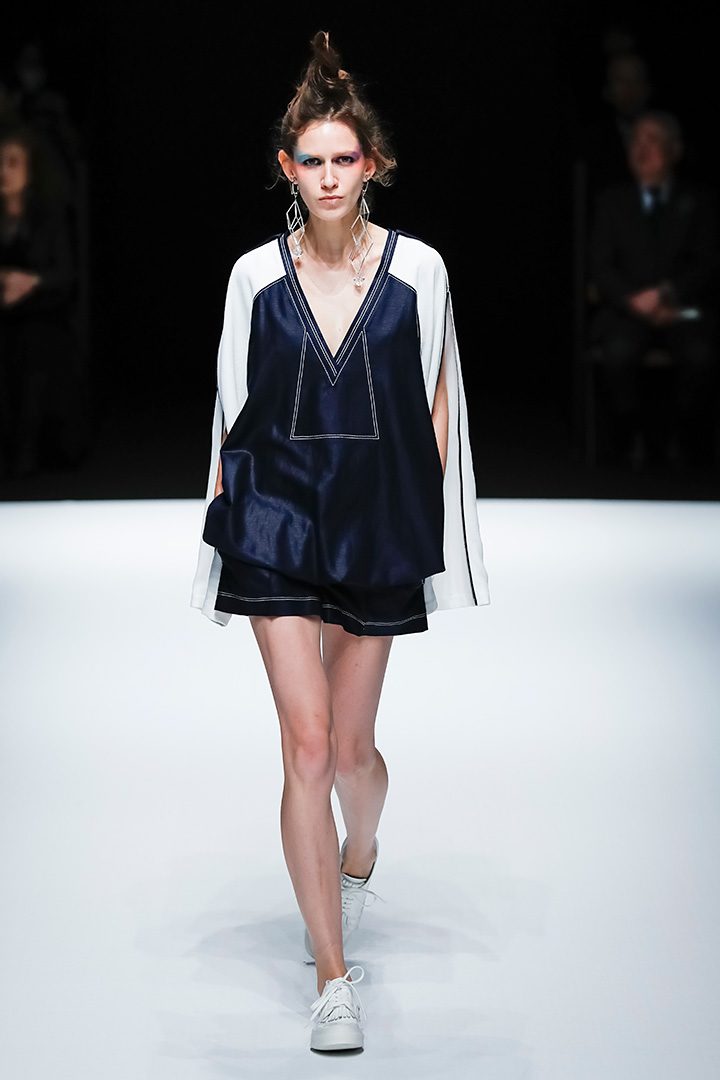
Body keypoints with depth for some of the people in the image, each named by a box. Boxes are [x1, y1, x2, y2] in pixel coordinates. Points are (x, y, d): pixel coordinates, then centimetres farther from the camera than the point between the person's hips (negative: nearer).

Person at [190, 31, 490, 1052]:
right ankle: (333, 977, -2)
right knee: (308, 742, -8)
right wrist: (223, 511, 6)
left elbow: (435, 401, 5)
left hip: (378, 526, 0)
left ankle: (359, 856, 46)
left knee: (350, 746, 9)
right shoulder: (257, 274, 1)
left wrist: (429, 524, 1)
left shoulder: (418, 268, -1)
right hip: (277, 522, 0)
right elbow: (233, 408, 8)